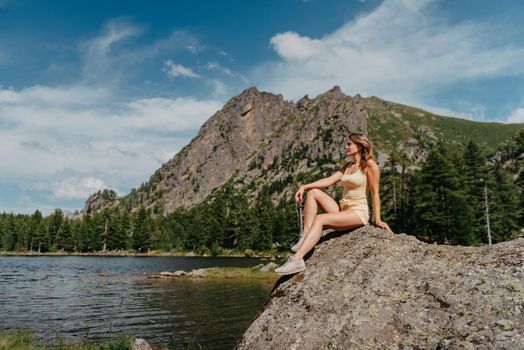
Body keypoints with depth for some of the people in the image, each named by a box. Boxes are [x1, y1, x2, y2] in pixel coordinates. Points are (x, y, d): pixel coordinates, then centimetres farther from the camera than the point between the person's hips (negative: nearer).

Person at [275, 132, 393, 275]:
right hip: (342, 210, 8)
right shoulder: (347, 166, 18)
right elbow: (329, 180, 6)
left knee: (320, 219, -29)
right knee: (313, 192, -7)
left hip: (358, 213, -8)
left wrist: (377, 219, -12)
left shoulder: (369, 164, -3)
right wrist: (304, 186, -7)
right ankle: (305, 236, -19)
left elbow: (375, 192, -7)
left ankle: (297, 260, -38)